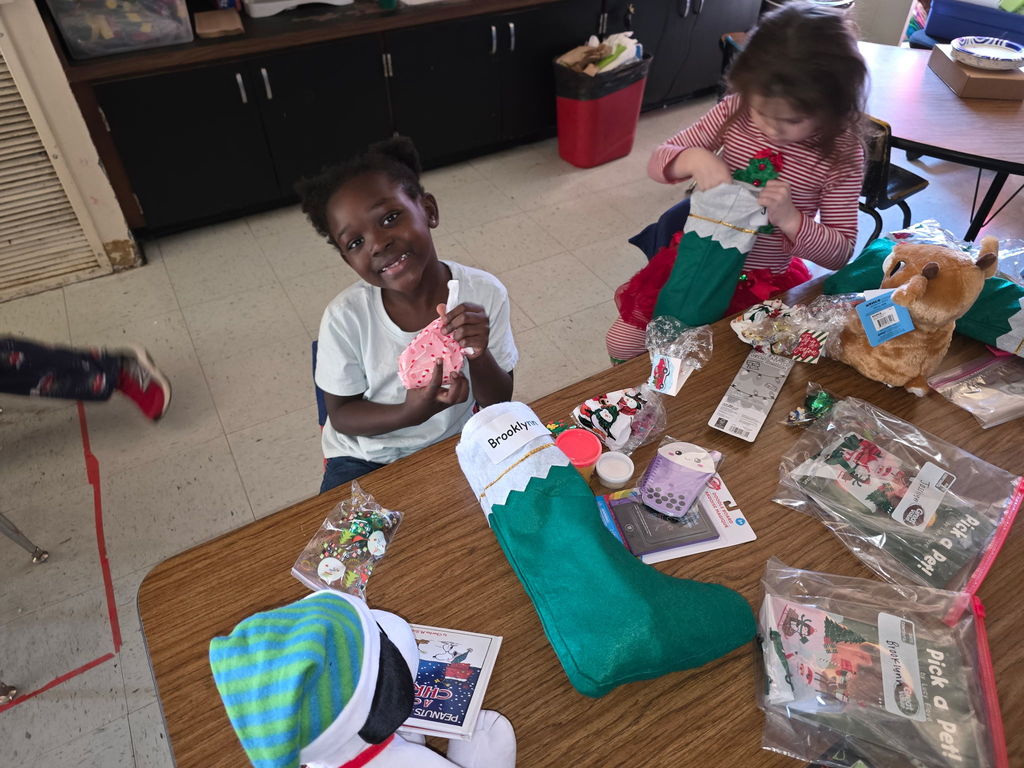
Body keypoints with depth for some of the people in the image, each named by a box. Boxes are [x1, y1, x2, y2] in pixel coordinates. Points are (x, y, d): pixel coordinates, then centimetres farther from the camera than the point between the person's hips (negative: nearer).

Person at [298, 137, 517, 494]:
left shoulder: (485, 294, -17)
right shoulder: (345, 317, -20)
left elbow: (499, 402, -7)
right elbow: (341, 416, -8)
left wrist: (478, 356, -29)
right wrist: (412, 413, -27)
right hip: (366, 460, 0)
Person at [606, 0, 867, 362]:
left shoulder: (842, 152, -14)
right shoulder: (735, 110, -10)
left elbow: (840, 252, -10)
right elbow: (658, 162, -6)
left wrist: (790, 218, -30)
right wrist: (693, 159, -30)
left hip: (767, 280, -1)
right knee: (622, 344, -2)